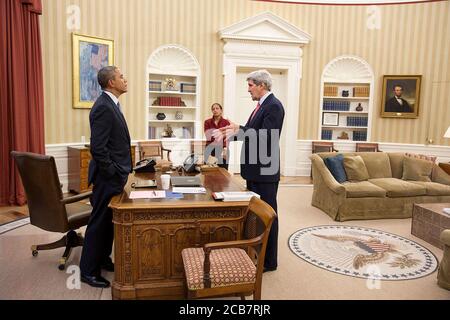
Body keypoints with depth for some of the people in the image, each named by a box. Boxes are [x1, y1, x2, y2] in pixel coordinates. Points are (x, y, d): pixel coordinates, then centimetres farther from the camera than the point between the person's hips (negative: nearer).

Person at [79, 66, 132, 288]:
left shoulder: (111, 104, 13)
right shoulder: (103, 107, -19)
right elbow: (97, 148, -24)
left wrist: (120, 172, 16)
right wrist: (112, 174, -17)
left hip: (114, 175, 10)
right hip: (108, 177, -10)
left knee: (108, 220, 19)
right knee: (99, 222, 2)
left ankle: (103, 259, 34)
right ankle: (88, 270, 18)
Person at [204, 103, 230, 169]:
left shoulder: (226, 122, 1)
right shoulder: (207, 122, 4)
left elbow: (227, 138, -7)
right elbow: (208, 136, -7)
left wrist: (225, 149, -25)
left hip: (222, 149, 0)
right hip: (210, 150, 1)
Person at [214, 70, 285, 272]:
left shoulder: (274, 106, -16)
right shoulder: (262, 105, 14)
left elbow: (267, 137, -26)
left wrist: (240, 129, -24)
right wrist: (231, 132, 10)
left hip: (265, 172, -10)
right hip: (255, 170, 10)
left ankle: (269, 261, 17)